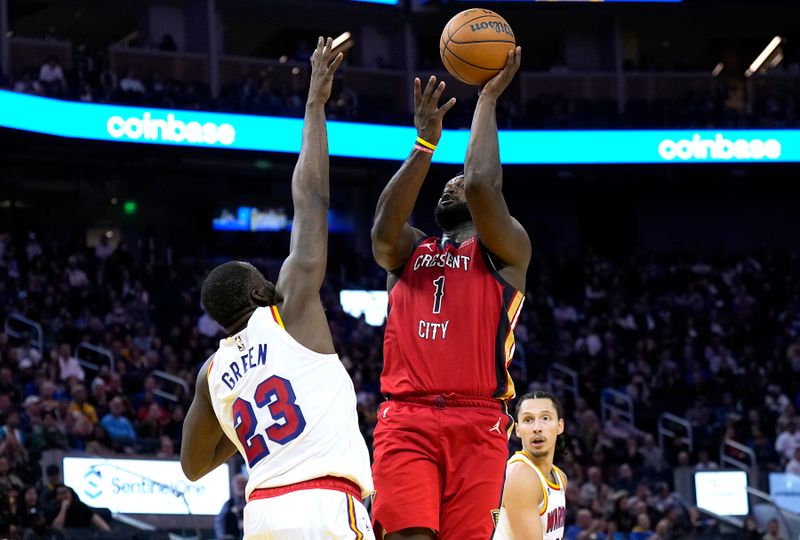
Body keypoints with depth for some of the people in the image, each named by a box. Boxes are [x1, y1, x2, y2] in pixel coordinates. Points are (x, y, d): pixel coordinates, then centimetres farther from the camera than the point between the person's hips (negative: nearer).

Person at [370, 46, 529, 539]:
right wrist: (426, 142, -2)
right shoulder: (407, 251, 23)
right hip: (405, 419, 2)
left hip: (477, 423, -2)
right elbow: (384, 227, -2)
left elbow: (482, 183, -6)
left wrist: (488, 99, 5)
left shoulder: (507, 251, 12)